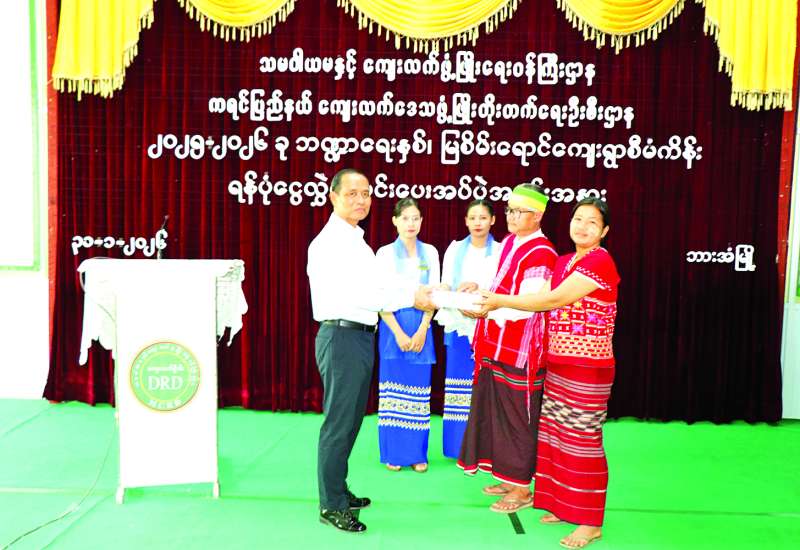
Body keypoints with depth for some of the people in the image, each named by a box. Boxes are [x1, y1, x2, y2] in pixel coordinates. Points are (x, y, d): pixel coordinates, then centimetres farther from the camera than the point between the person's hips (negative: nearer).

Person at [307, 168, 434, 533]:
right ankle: (331, 507, 10)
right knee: (338, 424, -2)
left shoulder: (356, 241, 18)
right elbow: (355, 293, -21)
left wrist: (425, 292, 4)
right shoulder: (330, 241, -13)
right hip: (341, 336, -10)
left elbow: (373, 289, 13)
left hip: (361, 336, 10)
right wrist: (411, 297, -19)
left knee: (351, 421, 17)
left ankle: (339, 492, 31)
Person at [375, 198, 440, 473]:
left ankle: (417, 453, 12)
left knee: (419, 391, 3)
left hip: (422, 326, 2)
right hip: (392, 326, -2)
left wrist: (422, 331, -7)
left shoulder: (430, 252, 8)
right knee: (393, 390, 0)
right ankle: (393, 454, 10)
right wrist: (399, 334, -11)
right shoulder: (385, 253, 1)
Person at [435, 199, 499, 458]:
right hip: (459, 326, 2)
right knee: (459, 385, 2)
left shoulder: (500, 251, 2)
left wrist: (477, 285, -18)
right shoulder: (455, 249, 8)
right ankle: (460, 447, 12)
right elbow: (445, 287, 4)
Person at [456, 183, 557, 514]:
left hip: (520, 349, -9)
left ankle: (522, 489, 16)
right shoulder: (509, 243, 11)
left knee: (517, 417, 2)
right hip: (497, 345, 9)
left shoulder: (540, 254, -16)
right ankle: (508, 478, 31)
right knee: (496, 411, 16)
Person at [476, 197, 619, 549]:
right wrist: (493, 303, -4)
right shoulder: (564, 262, 13)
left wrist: (500, 301, -13)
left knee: (582, 440, -1)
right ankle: (563, 506, 28)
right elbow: (543, 298, 5)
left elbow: (554, 300, -19)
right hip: (558, 363, 8)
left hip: (588, 368, -8)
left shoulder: (600, 262, -14)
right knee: (555, 436, 13)